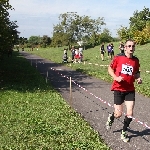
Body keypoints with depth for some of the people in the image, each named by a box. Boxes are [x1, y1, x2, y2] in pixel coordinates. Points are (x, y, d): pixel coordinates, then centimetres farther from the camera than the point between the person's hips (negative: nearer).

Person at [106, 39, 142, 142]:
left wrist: (138, 78, -4)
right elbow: (110, 69, 1)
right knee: (118, 114, 0)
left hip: (130, 90, 3)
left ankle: (124, 132, 23)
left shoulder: (136, 60, 2)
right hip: (118, 89, -3)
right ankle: (111, 118, 38)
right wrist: (116, 78, -15)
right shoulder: (118, 58, -8)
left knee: (130, 114, -1)